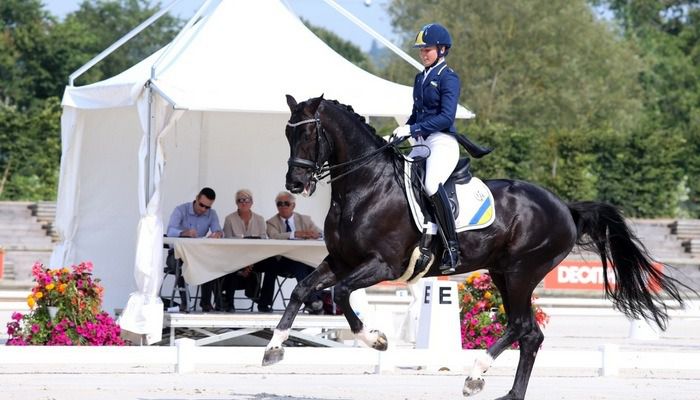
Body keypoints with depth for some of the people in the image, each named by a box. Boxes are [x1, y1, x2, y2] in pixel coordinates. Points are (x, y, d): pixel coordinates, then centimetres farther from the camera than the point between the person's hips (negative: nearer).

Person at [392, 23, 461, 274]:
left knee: (432, 184, -32)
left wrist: (412, 129, -19)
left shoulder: (448, 78, -7)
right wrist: (401, 133, 10)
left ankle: (452, 247, -30)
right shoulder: (421, 78, 17)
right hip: (421, 144, 9)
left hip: (443, 142, -9)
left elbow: (446, 116, -16)